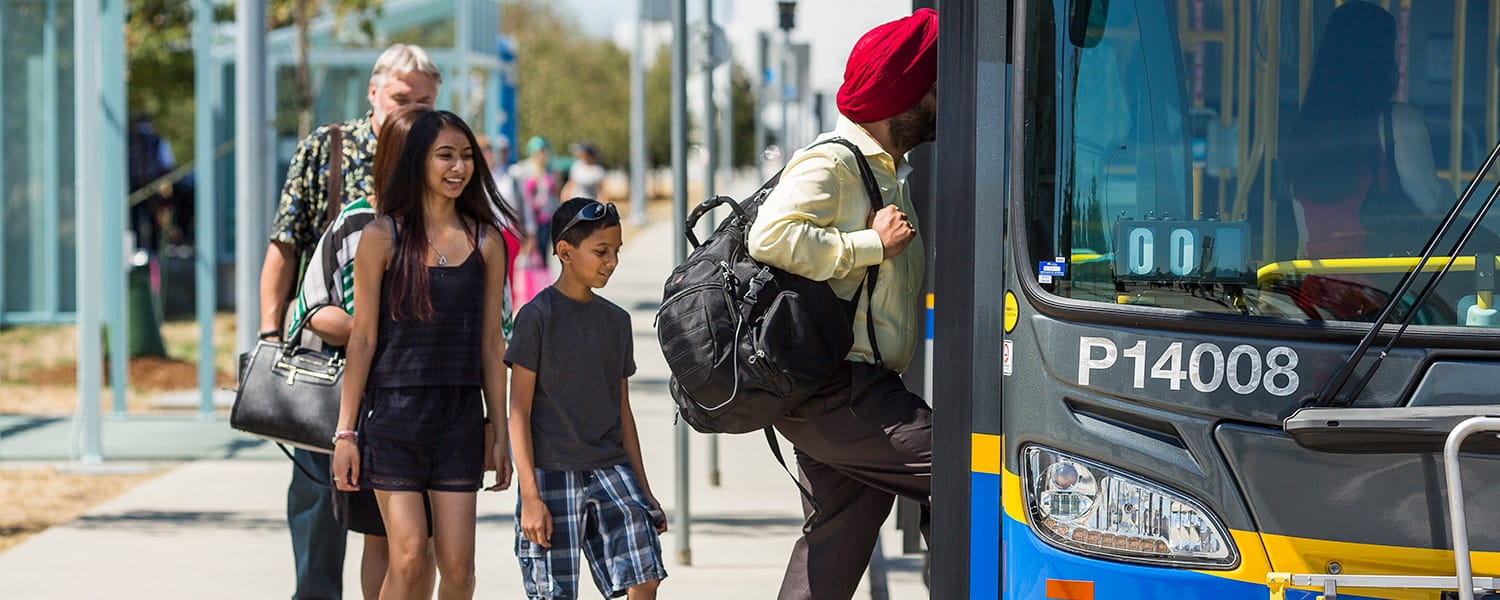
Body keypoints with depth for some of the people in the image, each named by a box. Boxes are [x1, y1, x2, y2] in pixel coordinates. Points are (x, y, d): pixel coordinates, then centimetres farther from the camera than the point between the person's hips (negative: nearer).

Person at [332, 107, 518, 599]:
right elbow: (363, 338, -1)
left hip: (460, 414, 3)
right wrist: (345, 432, -3)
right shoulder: (382, 237, -3)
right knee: (408, 558, -9)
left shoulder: (486, 241, 6)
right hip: (394, 410, -3)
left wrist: (499, 432, 10)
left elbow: (491, 342, 10)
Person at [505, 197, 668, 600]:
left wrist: (644, 490, 15)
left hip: (611, 469, 5)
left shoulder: (616, 320, 11)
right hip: (552, 475, -5)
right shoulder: (538, 316, -6)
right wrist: (530, 496, -14)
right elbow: (519, 412, -7)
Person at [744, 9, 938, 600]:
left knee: (831, 550, 11)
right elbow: (771, 237, -27)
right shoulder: (830, 163, -11)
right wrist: (873, 243, -19)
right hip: (838, 390, -10)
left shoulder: (889, 172, 22)